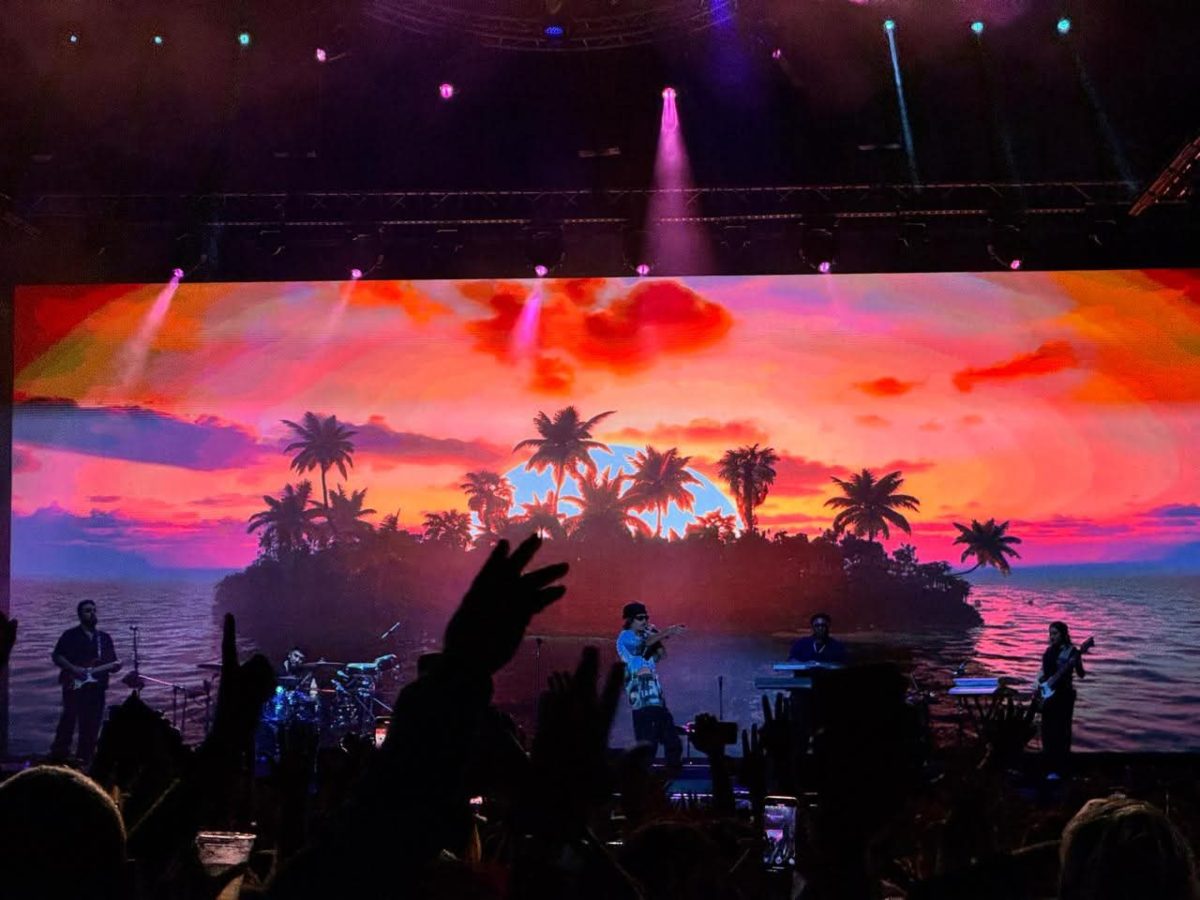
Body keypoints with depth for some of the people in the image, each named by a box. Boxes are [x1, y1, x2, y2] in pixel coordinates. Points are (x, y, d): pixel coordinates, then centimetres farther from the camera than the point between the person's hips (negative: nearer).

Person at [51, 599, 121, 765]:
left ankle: (84, 760, 11)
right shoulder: (71, 635, 2)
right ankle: (58, 756, 3)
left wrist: (115, 665, -8)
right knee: (68, 720, -7)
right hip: (74, 685, -4)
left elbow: (111, 662, 14)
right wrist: (73, 669, -16)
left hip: (96, 686, 4)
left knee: (91, 725, 4)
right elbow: (56, 656, -4)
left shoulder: (104, 638, 14)